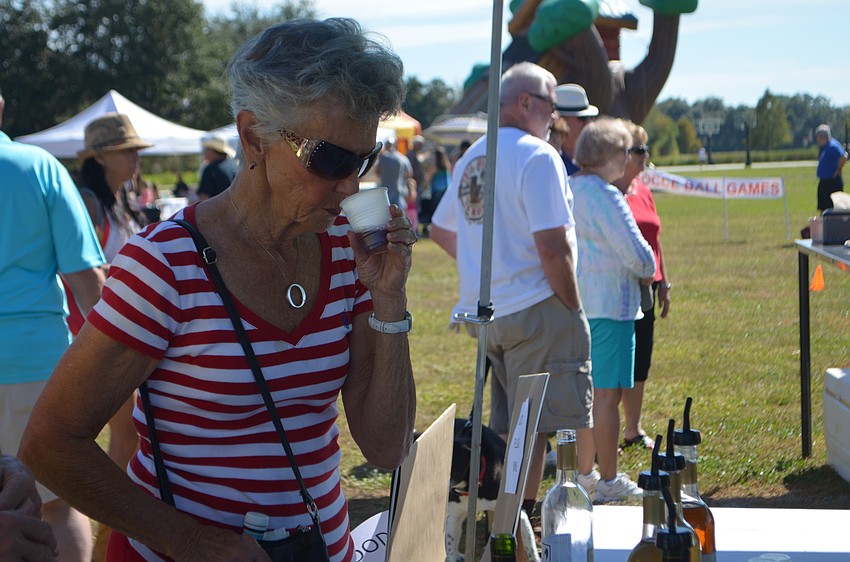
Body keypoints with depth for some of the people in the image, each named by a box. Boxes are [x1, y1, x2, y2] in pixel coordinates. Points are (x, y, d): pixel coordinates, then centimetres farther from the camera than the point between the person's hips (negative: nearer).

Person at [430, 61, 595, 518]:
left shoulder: (471, 159, 13)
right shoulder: (537, 156, -13)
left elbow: (440, 230, 24)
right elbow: (552, 246, -20)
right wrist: (574, 308, -10)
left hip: (485, 311, 8)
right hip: (536, 309, -8)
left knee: (509, 426, 16)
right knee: (536, 426, -2)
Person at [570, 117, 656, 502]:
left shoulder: (565, 190, 11)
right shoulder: (604, 196, -17)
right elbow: (635, 253, -18)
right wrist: (647, 273, 4)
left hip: (573, 305, 9)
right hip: (608, 306, -9)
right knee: (606, 394, -3)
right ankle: (609, 482, 3)